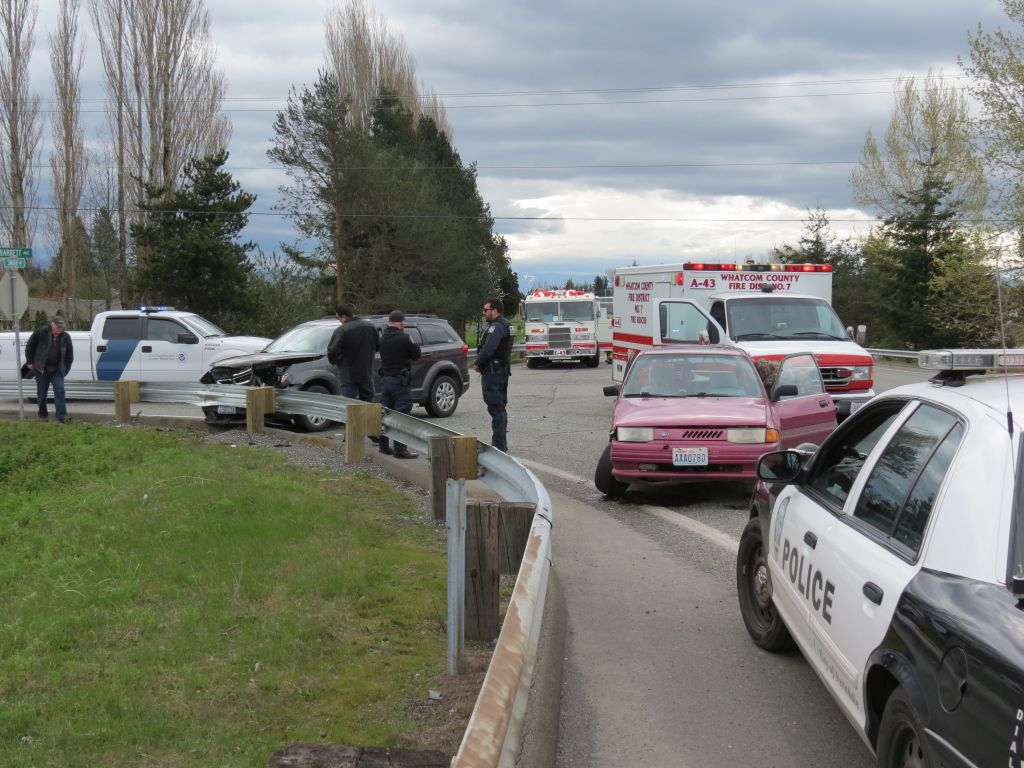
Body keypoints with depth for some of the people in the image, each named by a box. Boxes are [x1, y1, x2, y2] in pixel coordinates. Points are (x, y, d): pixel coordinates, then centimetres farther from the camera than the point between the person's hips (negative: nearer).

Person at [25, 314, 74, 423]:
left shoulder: (65, 337, 3)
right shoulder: (40, 332, -6)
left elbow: (69, 354, 10)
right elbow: (30, 346, 2)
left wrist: (65, 369, 4)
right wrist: (30, 362, 1)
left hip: (57, 369, 2)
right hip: (42, 368, -1)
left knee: (59, 390, -11)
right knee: (42, 393, 5)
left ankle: (61, 416, -14)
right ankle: (43, 415, 18)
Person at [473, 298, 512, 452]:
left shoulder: (496, 327, -17)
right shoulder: (506, 325, 17)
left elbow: (488, 349, -26)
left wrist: (477, 363, -12)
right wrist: (481, 363, 8)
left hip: (493, 371, -11)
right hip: (503, 370, 11)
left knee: (495, 408, -9)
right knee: (500, 407, 16)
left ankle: (498, 444, -10)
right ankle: (501, 443, 22)